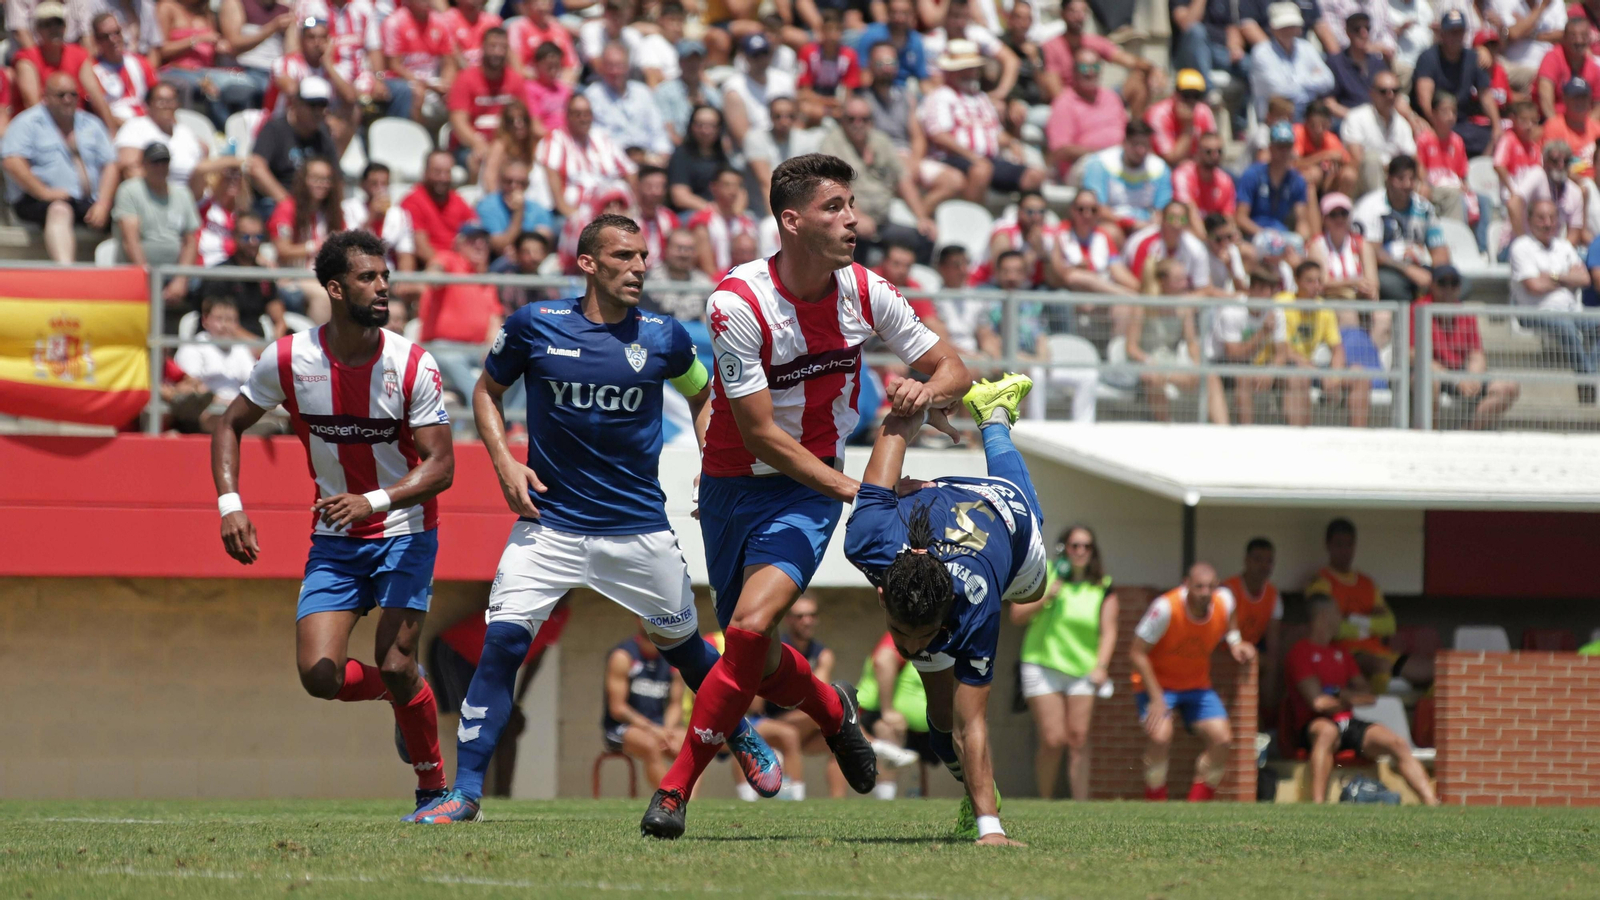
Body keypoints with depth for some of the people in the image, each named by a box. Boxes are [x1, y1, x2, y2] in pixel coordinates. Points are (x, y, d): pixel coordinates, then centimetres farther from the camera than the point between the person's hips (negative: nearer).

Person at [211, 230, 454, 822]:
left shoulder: (412, 366, -15)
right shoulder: (289, 360, -10)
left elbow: (440, 466, -16)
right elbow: (230, 426, 5)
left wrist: (373, 501, -32)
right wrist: (230, 504, -9)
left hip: (404, 532, -2)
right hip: (334, 542, 3)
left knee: (395, 665, -16)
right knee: (319, 675, -11)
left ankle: (434, 788, 6)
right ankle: (405, 697, 22)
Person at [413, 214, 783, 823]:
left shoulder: (664, 338, -2)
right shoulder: (533, 326, -5)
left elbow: (704, 396, 19)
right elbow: (487, 390, 11)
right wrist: (504, 462, -3)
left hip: (640, 529, 1)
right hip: (549, 520, -1)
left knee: (683, 646, 12)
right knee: (503, 641, -15)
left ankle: (742, 738, 42)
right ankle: (465, 790, -10)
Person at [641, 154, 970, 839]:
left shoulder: (864, 292, -6)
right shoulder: (738, 302, -20)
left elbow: (952, 367, 5)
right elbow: (761, 435, -18)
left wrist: (929, 390, -19)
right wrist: (850, 489, -20)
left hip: (808, 493, 1)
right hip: (734, 483, -1)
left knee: (751, 626, -21)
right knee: (754, 659, 6)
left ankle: (678, 785, -12)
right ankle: (834, 712, 40)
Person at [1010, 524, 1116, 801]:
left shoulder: (1103, 587, 6)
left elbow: (1108, 630, 1)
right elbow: (1017, 616, 0)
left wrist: (1101, 666, -13)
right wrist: (1048, 594, -12)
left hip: (1082, 671, 2)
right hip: (1043, 666, -2)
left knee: (1079, 739, -5)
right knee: (1053, 740, -11)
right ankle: (1045, 801, 3)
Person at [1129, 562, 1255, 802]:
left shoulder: (1224, 600, -13)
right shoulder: (1166, 608, -28)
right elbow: (1137, 653, -19)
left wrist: (1235, 642, -2)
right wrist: (1156, 698, -23)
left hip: (1197, 685, 5)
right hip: (1157, 683, -5)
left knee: (1222, 739, -10)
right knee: (1160, 735, -28)